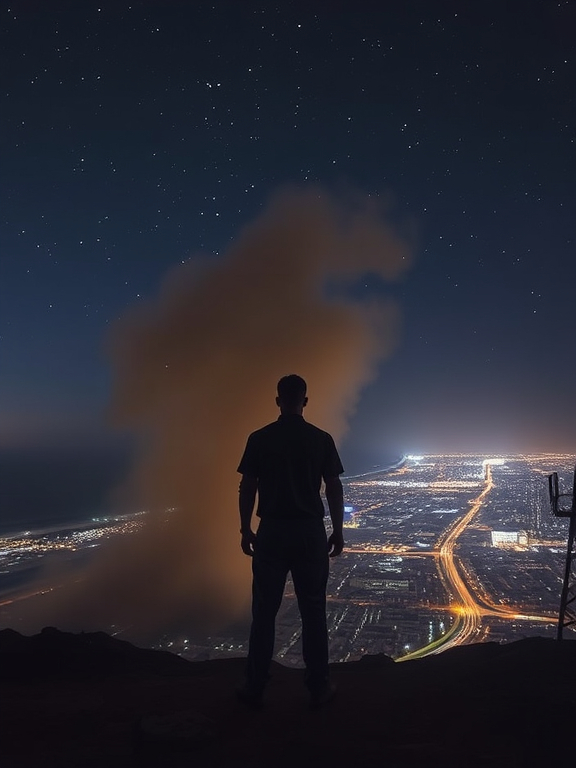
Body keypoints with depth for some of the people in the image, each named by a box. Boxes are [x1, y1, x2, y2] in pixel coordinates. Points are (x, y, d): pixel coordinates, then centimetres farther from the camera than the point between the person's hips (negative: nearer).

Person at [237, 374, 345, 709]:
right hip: (311, 531, 0)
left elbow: (247, 488, -1)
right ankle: (319, 687, 19)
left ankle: (255, 689, 19)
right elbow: (334, 488, -1)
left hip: (271, 531, 0)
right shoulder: (322, 439, -2)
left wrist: (245, 530, 9)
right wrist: (338, 531, 8)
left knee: (264, 611, 10)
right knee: (313, 611, 10)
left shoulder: (259, 439, -2)